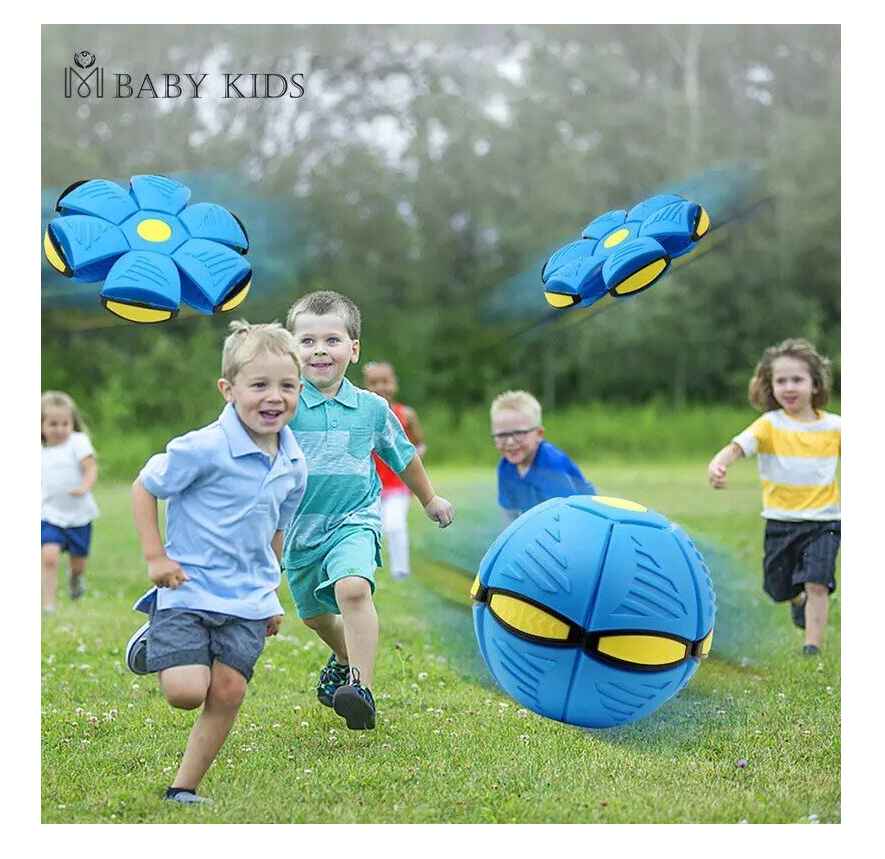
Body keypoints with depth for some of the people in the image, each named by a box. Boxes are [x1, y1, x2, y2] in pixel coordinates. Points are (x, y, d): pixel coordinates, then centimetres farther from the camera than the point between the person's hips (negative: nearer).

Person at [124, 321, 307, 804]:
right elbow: (144, 489, -6)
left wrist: (271, 592, 21)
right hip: (189, 590, -5)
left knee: (228, 693, -1)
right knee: (186, 692, -14)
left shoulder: (293, 465, 3)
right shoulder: (204, 448, -17)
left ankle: (184, 787, 15)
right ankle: (153, 647, 20)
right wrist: (155, 557, -10)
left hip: (248, 602, 5)